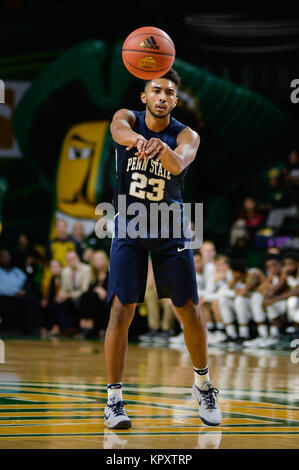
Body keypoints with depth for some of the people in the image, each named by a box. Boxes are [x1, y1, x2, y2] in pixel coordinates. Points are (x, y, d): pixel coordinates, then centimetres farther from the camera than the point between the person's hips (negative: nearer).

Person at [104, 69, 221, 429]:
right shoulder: (128, 119, -9)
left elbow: (179, 164, -34)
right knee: (121, 311, -9)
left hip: (170, 229, 1)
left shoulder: (186, 135, -11)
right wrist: (137, 138, -60)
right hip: (128, 227, -1)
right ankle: (114, 399, -2)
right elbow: (119, 128, -35)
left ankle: (203, 385, 24)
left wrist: (163, 149, -57)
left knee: (189, 310, 3)